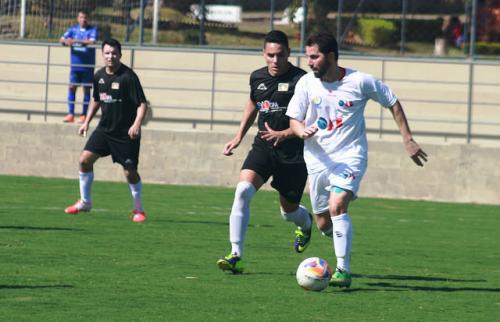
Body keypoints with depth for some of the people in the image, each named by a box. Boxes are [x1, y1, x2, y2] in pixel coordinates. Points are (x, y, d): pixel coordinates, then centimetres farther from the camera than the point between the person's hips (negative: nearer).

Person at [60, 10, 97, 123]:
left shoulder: (92, 30, -3)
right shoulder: (73, 29, 8)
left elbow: (92, 41, -20)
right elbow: (62, 39, 2)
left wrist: (76, 41, -27)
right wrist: (66, 41, -22)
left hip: (88, 65, -3)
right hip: (75, 64, 3)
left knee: (87, 89, 2)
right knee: (72, 87, -1)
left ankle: (84, 115, 9)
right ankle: (70, 114, 4)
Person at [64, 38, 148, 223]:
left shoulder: (128, 77, -16)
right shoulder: (99, 76, 4)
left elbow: (142, 104, -18)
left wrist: (137, 124, -33)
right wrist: (86, 122, 17)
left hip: (126, 133, -6)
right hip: (104, 129, 6)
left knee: (130, 172, -6)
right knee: (85, 159, -4)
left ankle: (138, 210, 14)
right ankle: (85, 202, 12)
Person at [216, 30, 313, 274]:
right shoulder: (257, 78, 5)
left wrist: (284, 134, -26)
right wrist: (239, 137, 25)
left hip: (293, 153, -3)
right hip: (263, 147, 4)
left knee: (289, 210, 12)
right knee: (242, 191, -22)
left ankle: (306, 224, 52)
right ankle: (236, 256, -21)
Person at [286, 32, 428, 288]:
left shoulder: (360, 82, -10)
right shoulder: (306, 83, -3)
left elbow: (392, 103, 3)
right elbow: (294, 121, 1)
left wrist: (408, 140, 1)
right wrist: (303, 131, -24)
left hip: (350, 155, -4)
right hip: (318, 159, 4)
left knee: (337, 207, -26)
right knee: (324, 224, 7)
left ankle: (343, 271, -23)